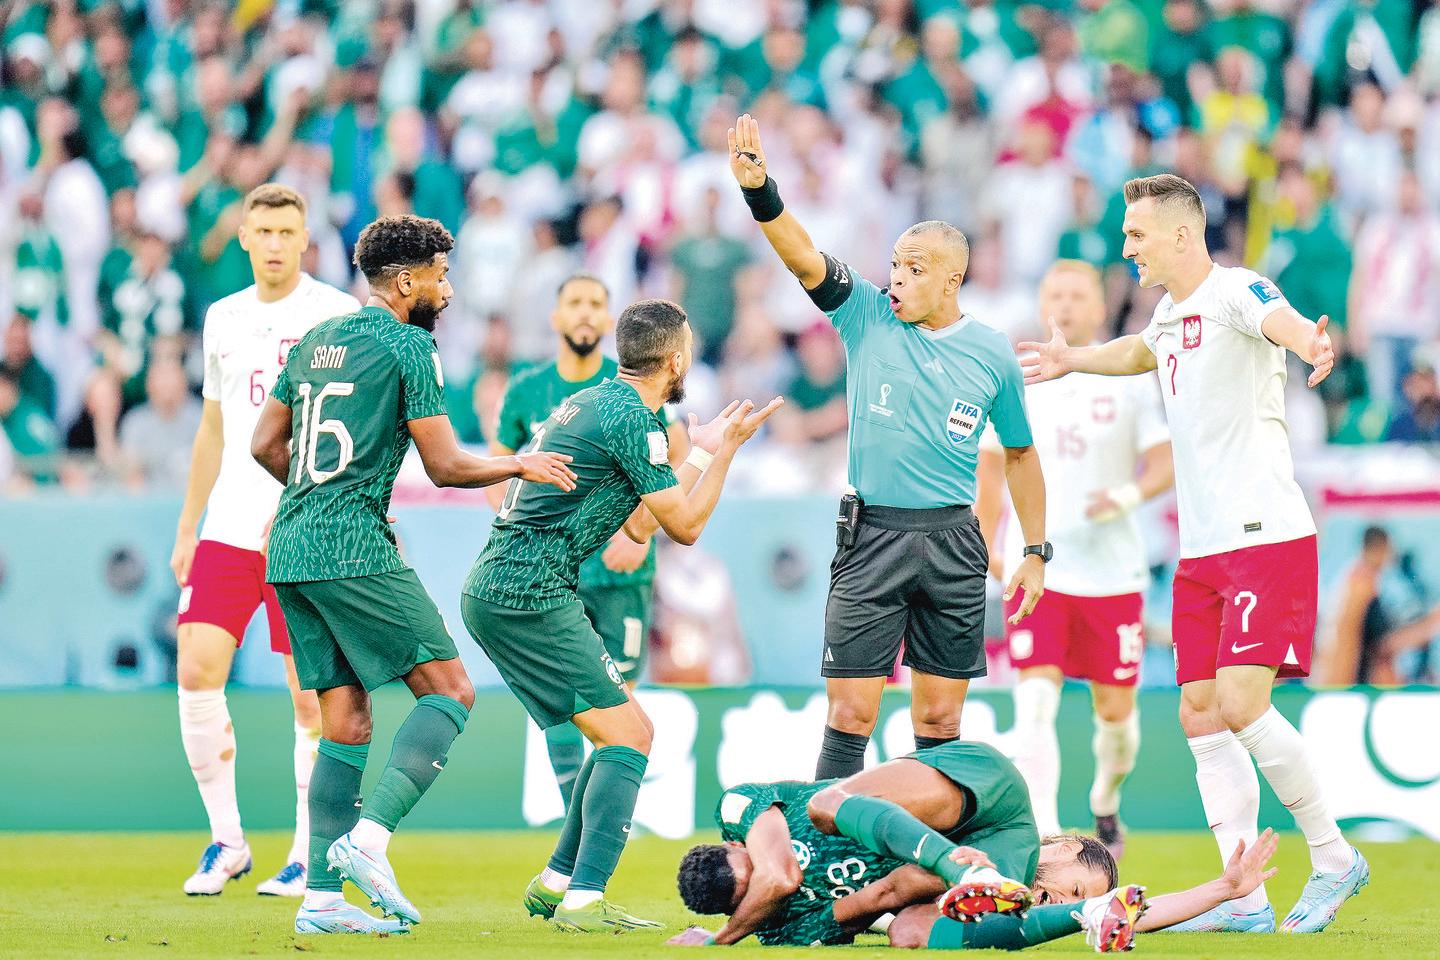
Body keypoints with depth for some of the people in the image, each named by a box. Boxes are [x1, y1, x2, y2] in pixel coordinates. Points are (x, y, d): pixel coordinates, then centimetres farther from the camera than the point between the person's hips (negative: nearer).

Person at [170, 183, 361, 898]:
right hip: (227, 531, 5)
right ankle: (226, 841, 6)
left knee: (310, 694, -2)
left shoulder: (336, 315, -3)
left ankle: (308, 854, 9)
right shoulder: (224, 318, 14)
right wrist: (186, 529, 20)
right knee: (196, 671, -7)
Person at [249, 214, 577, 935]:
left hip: (289, 550, 8)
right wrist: (518, 465, 8)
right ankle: (368, 836, -20)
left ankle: (322, 898, 2)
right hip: (352, 551, -8)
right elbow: (445, 466, -7)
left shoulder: (313, 342, 18)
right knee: (449, 690, -4)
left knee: (346, 723, 9)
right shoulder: (407, 346, -5)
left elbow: (266, 445, 21)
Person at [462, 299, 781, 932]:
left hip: (496, 590, 10)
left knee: (630, 733, 15)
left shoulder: (591, 404, 19)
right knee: (626, 737, -9)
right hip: (530, 595, -10)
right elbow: (685, 526, -7)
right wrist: (727, 448, 4)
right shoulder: (630, 417, -12)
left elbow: (640, 526, 26)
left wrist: (701, 452, 33)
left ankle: (554, 884, 16)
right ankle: (583, 903, -17)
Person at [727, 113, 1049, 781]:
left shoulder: (992, 354, 3)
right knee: (851, 713, -6)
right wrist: (760, 191, -31)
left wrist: (1036, 551, 10)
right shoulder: (866, 315, 1)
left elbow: (1020, 454, 13)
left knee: (940, 717, 4)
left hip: (952, 543, 1)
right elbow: (804, 257, -14)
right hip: (871, 536, -1)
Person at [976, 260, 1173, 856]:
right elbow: (993, 461, 17)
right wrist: (987, 541, 15)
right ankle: (1042, 831, -22)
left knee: (1115, 707, 7)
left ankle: (1105, 805, 36)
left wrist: (1128, 496, -20)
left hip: (1112, 569, 0)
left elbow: (1166, 465, -1)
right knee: (1036, 699, -16)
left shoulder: (1131, 381, 0)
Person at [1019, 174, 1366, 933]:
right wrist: (1073, 360, 51)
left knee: (1240, 703, -17)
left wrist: (1310, 345, -59)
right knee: (1200, 715, 2)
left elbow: (1279, 321, -38)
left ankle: (1333, 857, 0)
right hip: (1202, 550, 9)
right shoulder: (1170, 312, 14)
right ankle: (1245, 900, 4)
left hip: (1266, 536, -9)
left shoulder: (1235, 292, -13)